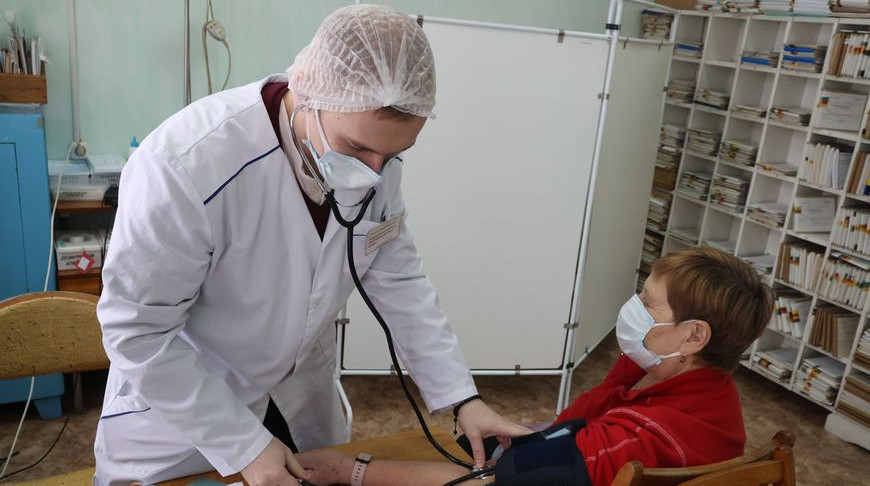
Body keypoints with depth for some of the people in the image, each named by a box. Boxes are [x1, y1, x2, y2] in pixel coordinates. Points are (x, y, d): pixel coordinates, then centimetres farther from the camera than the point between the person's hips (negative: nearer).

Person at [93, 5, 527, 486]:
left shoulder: (374, 157, -17)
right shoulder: (187, 165, -33)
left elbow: (398, 277, -6)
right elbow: (138, 331, -24)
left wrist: (461, 396, -10)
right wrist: (245, 445, -21)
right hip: (175, 400, -4)